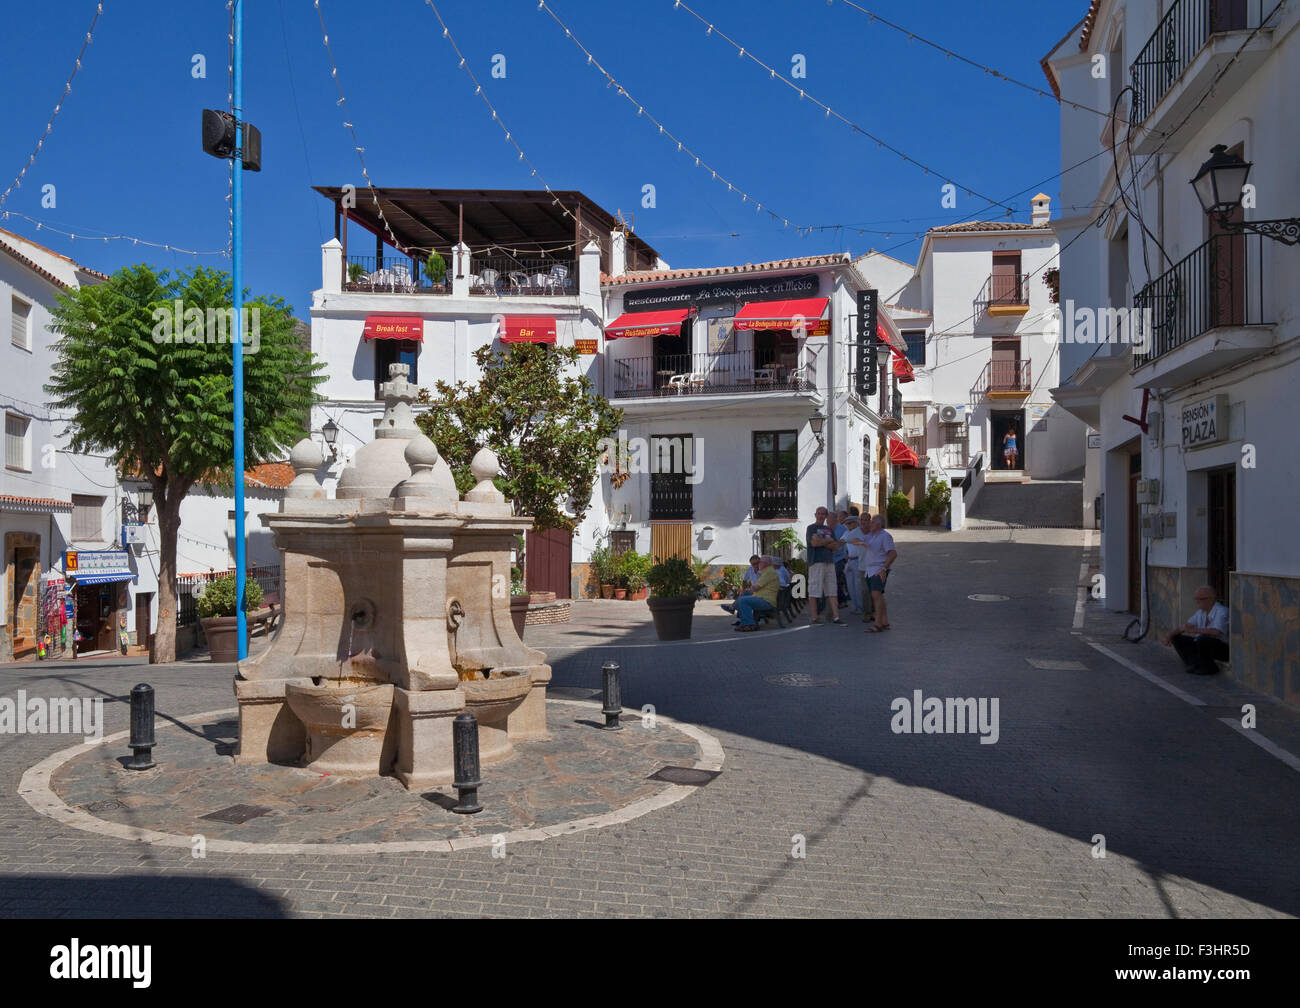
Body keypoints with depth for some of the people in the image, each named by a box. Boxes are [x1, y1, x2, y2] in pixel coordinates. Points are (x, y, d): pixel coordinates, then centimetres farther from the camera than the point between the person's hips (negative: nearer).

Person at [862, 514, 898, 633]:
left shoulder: (885, 536, -10)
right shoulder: (870, 535, 15)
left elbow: (893, 554, -17)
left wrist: (884, 569, -22)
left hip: (879, 570, -9)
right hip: (870, 570, 9)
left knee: (876, 594, -18)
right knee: (876, 596, 9)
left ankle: (878, 624, -23)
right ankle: (885, 622, 15)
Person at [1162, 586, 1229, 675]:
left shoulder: (1222, 611, -18)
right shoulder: (1201, 612, 7)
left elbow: (1216, 632, -34)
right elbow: (1184, 627, 6)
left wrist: (1194, 630, -37)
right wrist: (1169, 635, -12)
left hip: (1223, 649, -8)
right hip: (1204, 644, 8)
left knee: (1201, 638, -36)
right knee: (1176, 638, -1)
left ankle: (1209, 668, -13)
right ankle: (1195, 665, -6)